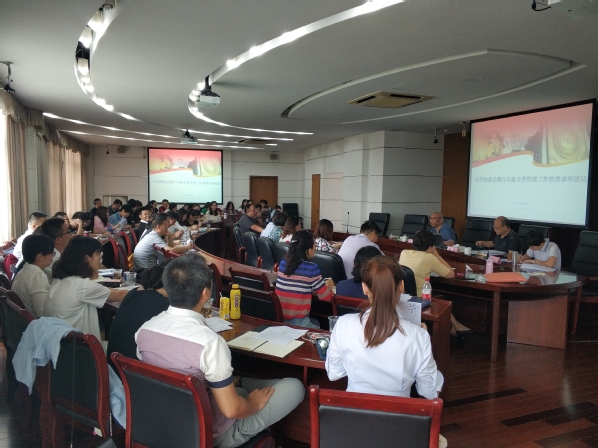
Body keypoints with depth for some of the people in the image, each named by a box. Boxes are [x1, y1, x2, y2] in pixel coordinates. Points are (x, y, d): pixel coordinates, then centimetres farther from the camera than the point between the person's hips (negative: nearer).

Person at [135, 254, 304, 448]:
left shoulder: (144, 330, -11)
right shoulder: (209, 341, -33)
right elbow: (230, 409, -25)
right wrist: (255, 403, -3)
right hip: (211, 432, -6)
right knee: (294, 386, 6)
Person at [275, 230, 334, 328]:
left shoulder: (282, 263, 1)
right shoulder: (312, 268, -15)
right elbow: (325, 297, -6)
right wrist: (328, 286, 15)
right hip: (298, 322, -5)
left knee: (315, 322, 32)